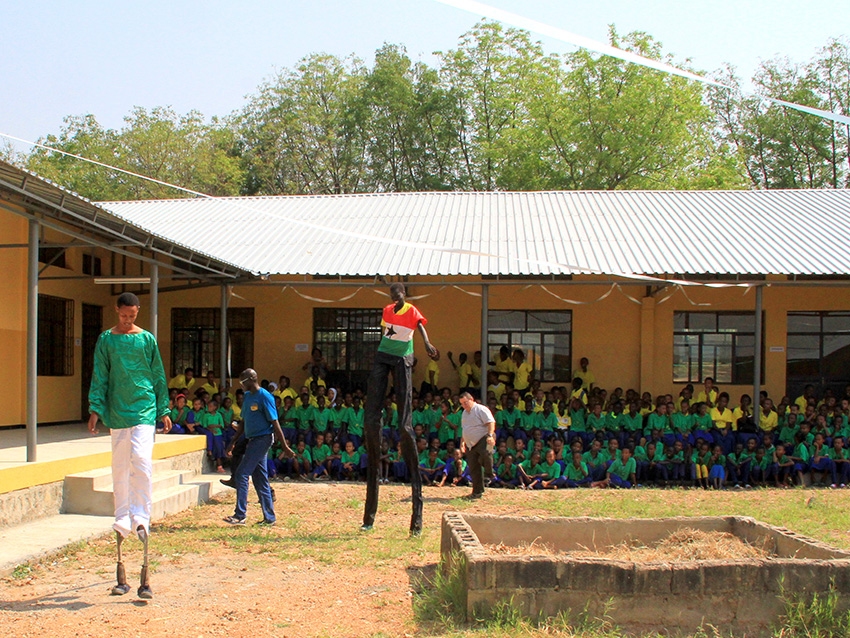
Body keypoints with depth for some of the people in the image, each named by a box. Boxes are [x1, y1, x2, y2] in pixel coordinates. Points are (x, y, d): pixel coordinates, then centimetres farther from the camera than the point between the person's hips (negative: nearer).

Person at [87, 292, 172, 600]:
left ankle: (141, 517, -10)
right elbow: (99, 377, 5)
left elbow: (158, 376, 9)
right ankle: (123, 522, 15)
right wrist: (96, 408, -4)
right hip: (117, 411, 1)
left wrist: (164, 410, 6)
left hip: (144, 408, -1)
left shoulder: (147, 339, 6)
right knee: (120, 469, 6)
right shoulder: (106, 340, 6)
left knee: (141, 461, -17)